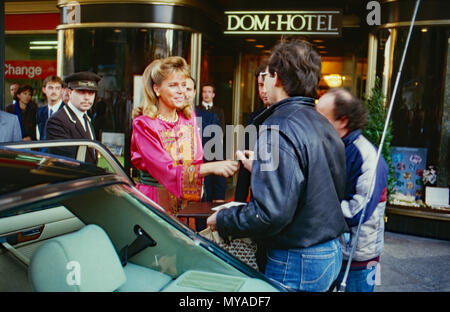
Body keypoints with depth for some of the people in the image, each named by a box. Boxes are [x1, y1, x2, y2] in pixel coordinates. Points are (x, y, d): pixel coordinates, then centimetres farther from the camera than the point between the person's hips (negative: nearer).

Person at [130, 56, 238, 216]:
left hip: (186, 202, 4)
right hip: (154, 202, -3)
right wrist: (211, 167, -28)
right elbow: (166, 170, -19)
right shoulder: (143, 124, -9)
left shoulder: (189, 118, 8)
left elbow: (197, 161, 8)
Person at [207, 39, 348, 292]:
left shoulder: (279, 127, -22)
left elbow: (271, 213, -28)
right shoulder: (324, 125, 8)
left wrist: (222, 220, -11)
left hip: (297, 263, -9)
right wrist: (261, 168, 22)